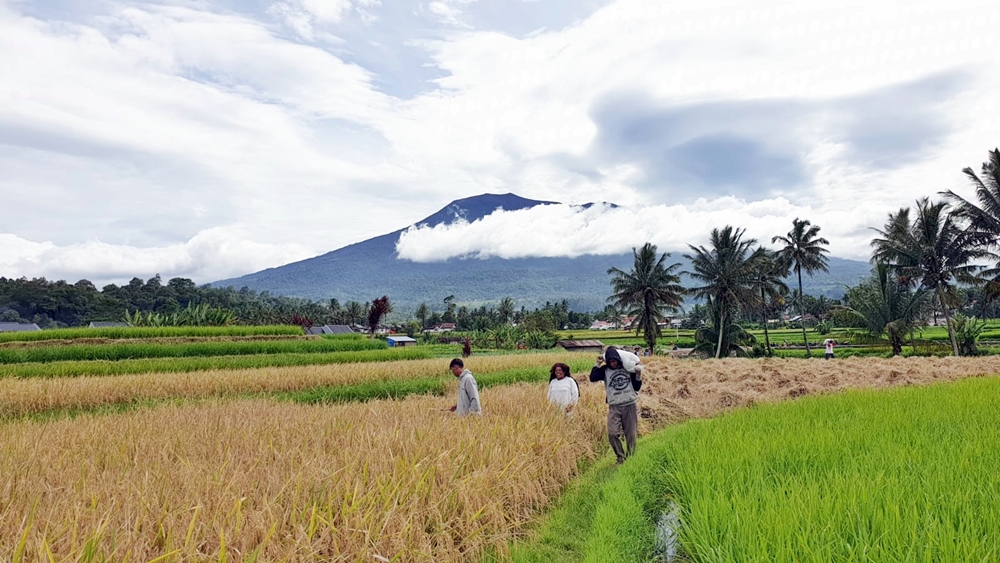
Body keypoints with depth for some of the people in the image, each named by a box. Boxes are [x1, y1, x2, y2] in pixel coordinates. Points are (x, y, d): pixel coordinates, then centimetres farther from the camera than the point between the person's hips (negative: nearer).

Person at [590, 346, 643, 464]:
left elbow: (636, 387, 10)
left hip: (630, 405, 1)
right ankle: (621, 457, 4)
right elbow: (593, 378, -12)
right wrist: (598, 364, -8)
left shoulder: (628, 368, 4)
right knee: (612, 434, -13)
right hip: (614, 407, -1)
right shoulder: (605, 370, 2)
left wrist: (638, 375, -5)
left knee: (631, 435, 6)